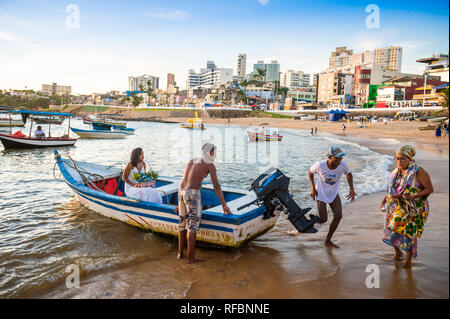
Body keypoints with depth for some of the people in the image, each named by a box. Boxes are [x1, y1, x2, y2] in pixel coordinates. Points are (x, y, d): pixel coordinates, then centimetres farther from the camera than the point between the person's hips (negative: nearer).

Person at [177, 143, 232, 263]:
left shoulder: (191, 161, 20)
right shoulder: (210, 165, -1)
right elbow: (216, 186, -6)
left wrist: (180, 203, 31)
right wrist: (224, 205, -2)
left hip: (181, 192, 7)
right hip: (193, 194, -7)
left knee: (183, 223, 19)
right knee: (193, 226, 0)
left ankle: (180, 253, 29)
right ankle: (190, 258, 6)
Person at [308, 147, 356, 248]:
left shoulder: (343, 165, -20)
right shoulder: (320, 165, -26)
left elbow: (349, 174, 2)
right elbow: (311, 172, -5)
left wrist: (351, 189, -10)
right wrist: (313, 188, -12)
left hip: (334, 194, 3)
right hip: (320, 193, -3)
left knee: (338, 216, -9)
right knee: (322, 220, -8)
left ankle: (328, 241, 9)